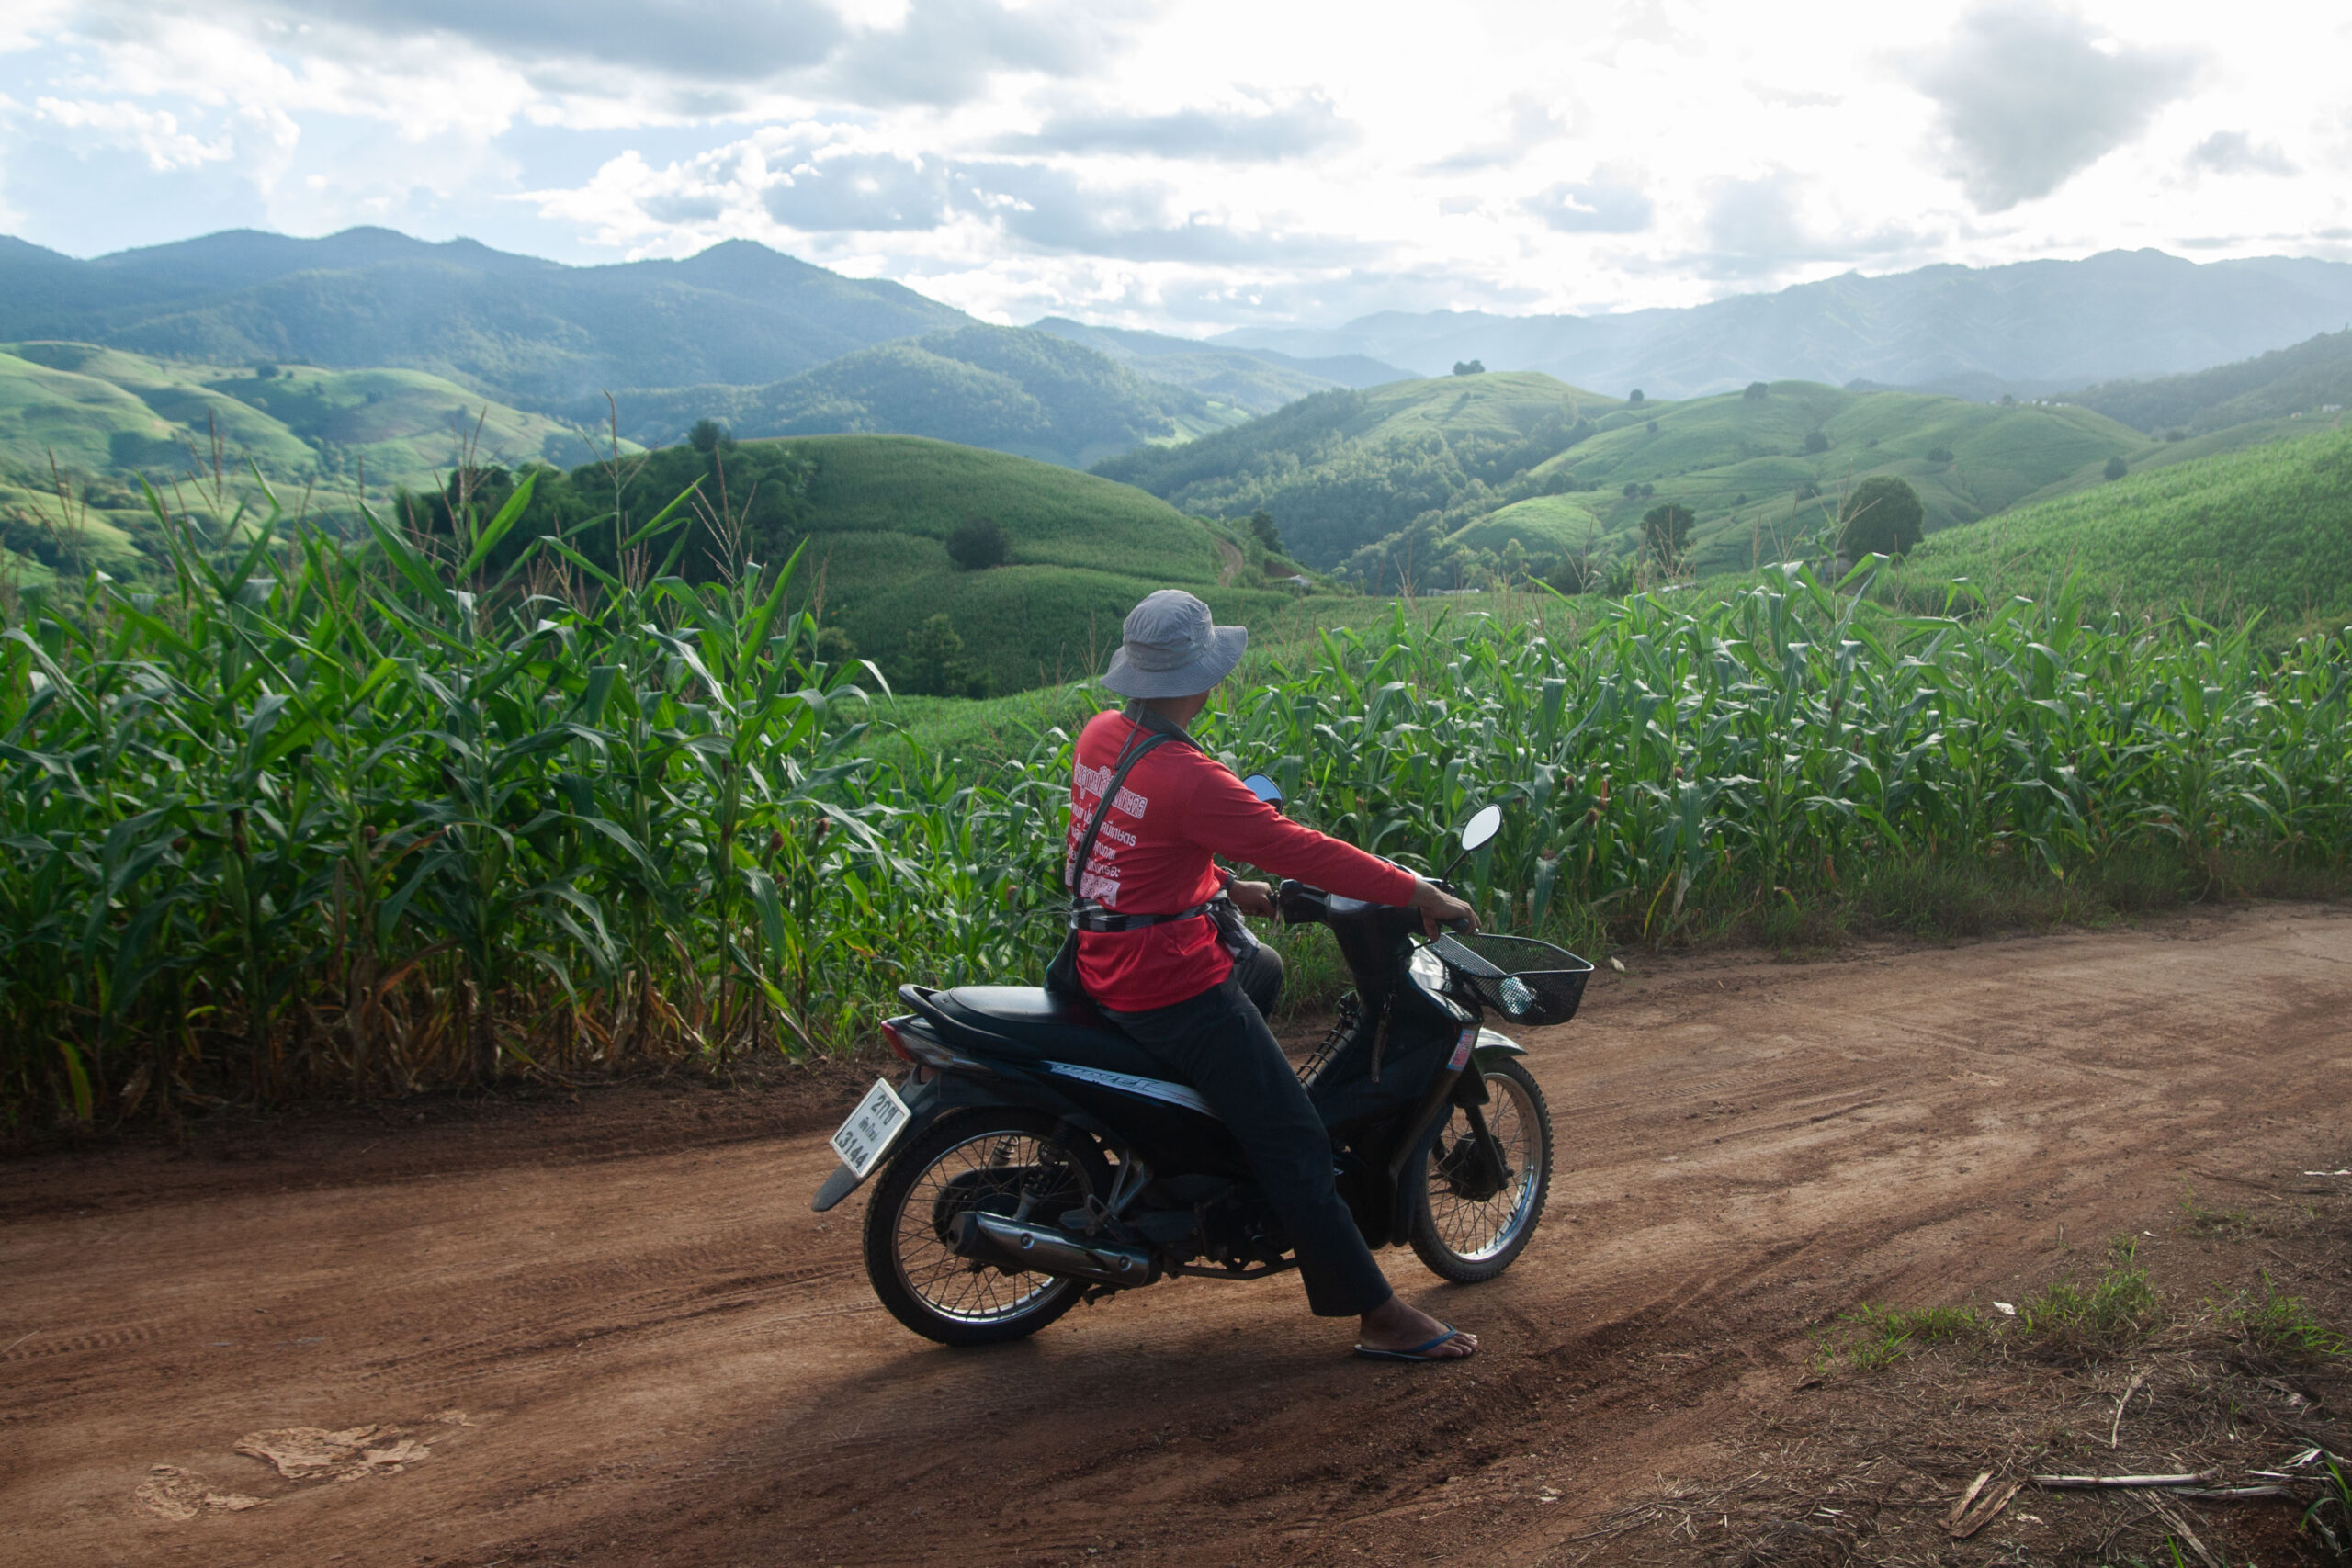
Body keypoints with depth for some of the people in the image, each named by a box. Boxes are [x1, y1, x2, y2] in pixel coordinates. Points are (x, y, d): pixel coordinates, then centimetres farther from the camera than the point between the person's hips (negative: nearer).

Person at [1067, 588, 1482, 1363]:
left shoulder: (1099, 736, 2)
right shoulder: (1187, 778, -25)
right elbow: (1298, 850, -23)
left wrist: (1227, 885, 23)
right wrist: (1421, 894, -16)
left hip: (1105, 962, 10)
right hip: (1174, 986, -10)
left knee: (1261, 969, 37)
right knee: (1295, 1144, -4)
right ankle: (1381, 1316, 3)